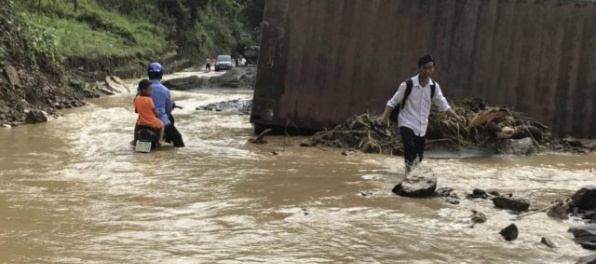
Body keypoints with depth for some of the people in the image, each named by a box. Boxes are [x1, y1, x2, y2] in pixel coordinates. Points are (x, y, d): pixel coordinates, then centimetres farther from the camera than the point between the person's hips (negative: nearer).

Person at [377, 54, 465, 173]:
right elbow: (393, 102, -8)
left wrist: (456, 117, -6)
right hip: (407, 123, -5)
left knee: (418, 156, 9)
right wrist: (384, 116, -20)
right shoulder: (408, 84, -14)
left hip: (421, 126, 5)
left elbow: (443, 104, 6)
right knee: (410, 147, -31)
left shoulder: (434, 86, 0)